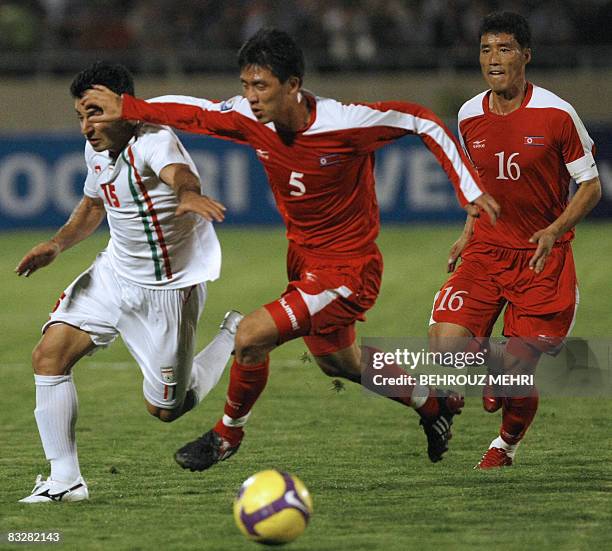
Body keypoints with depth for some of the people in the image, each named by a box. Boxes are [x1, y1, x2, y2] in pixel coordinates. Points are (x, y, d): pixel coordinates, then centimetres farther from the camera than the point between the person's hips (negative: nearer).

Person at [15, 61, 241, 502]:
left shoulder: (154, 140, -26)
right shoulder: (97, 150, -1)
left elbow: (178, 172, -51)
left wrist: (188, 194, -75)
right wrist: (57, 244, -1)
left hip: (170, 289, -7)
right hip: (114, 273, 7)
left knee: (165, 408, 2)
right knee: (49, 354, -10)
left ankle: (235, 340, 27)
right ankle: (65, 479, -4)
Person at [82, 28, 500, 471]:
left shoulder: (344, 123, -27)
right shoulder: (252, 119, -12)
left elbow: (423, 120, -17)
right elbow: (191, 111, -3)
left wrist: (470, 190, -17)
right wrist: (126, 108, -19)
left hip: (347, 270, -8)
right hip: (303, 258, 8)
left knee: (251, 337, -18)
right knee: (336, 361, 27)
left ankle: (228, 435, 8)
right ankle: (436, 405, 50)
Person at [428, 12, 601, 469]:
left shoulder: (556, 114, -11)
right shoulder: (470, 116, 2)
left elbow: (591, 187, -4)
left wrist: (555, 231, -20)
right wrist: (468, 233, 8)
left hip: (543, 257, -3)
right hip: (486, 249, 4)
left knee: (519, 375, -6)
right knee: (445, 341, -18)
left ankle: (508, 441, 28)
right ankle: (495, 371, 18)